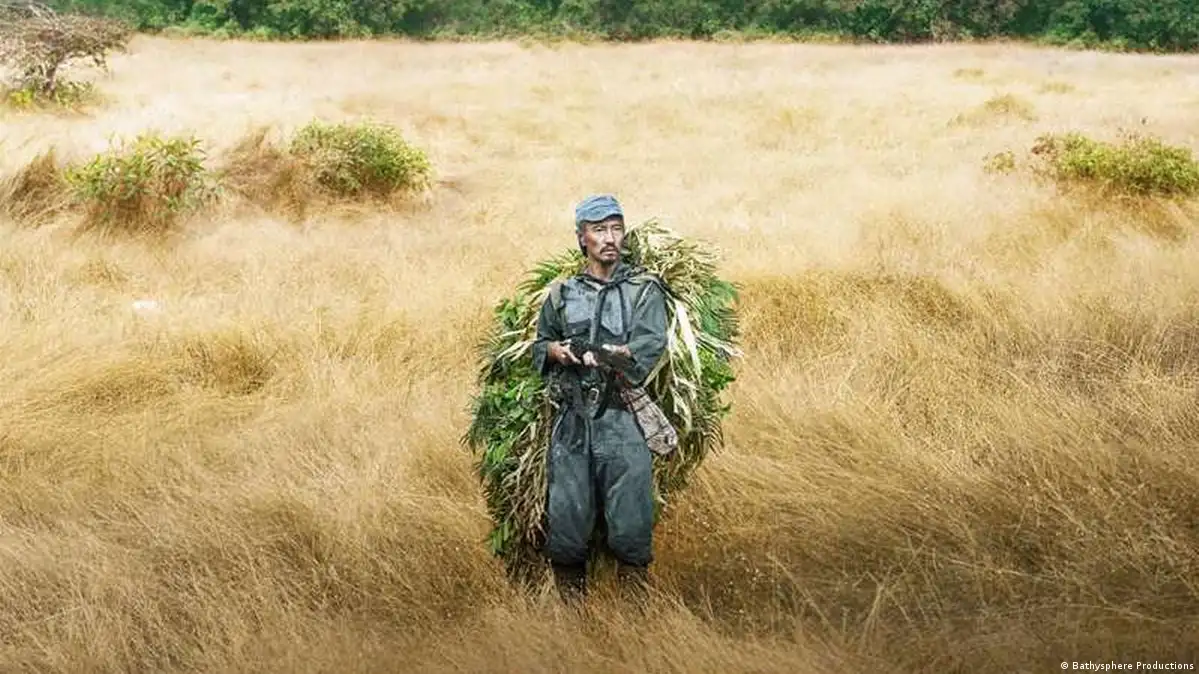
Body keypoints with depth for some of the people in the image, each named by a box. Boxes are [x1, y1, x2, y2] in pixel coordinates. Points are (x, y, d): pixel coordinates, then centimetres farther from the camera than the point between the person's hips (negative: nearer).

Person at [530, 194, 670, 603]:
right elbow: (539, 345, 23)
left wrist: (614, 354, -23)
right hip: (571, 421, 3)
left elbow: (648, 346, -7)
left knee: (630, 524, -8)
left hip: (622, 420, -3)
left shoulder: (644, 290, 6)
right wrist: (554, 350, 1)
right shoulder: (562, 295, 16)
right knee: (565, 521, 2)